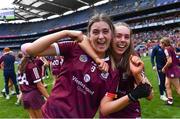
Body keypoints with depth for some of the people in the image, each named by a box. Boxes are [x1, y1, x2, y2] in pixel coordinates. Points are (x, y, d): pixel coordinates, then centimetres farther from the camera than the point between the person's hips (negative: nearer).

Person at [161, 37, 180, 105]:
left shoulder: (167, 49, -17)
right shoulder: (171, 48, 10)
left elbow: (169, 61, -25)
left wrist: (164, 68, -11)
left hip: (173, 70, -9)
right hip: (171, 70, 9)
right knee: (167, 85, 14)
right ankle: (170, 100, 21)